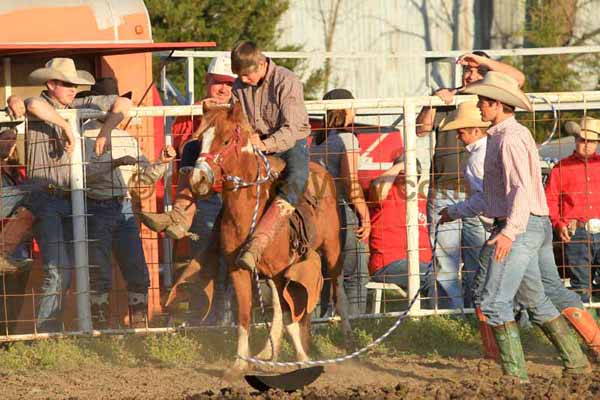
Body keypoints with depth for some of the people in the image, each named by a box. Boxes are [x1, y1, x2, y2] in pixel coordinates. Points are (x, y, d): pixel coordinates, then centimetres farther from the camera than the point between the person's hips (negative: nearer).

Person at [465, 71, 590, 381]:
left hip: (520, 228, -11)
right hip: (535, 227, 11)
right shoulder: (504, 134, 17)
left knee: (494, 302, -13)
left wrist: (509, 232, -35)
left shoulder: (510, 138, -15)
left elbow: (522, 189, -25)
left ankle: (515, 373, -15)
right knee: (535, 301, 18)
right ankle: (575, 362, 22)